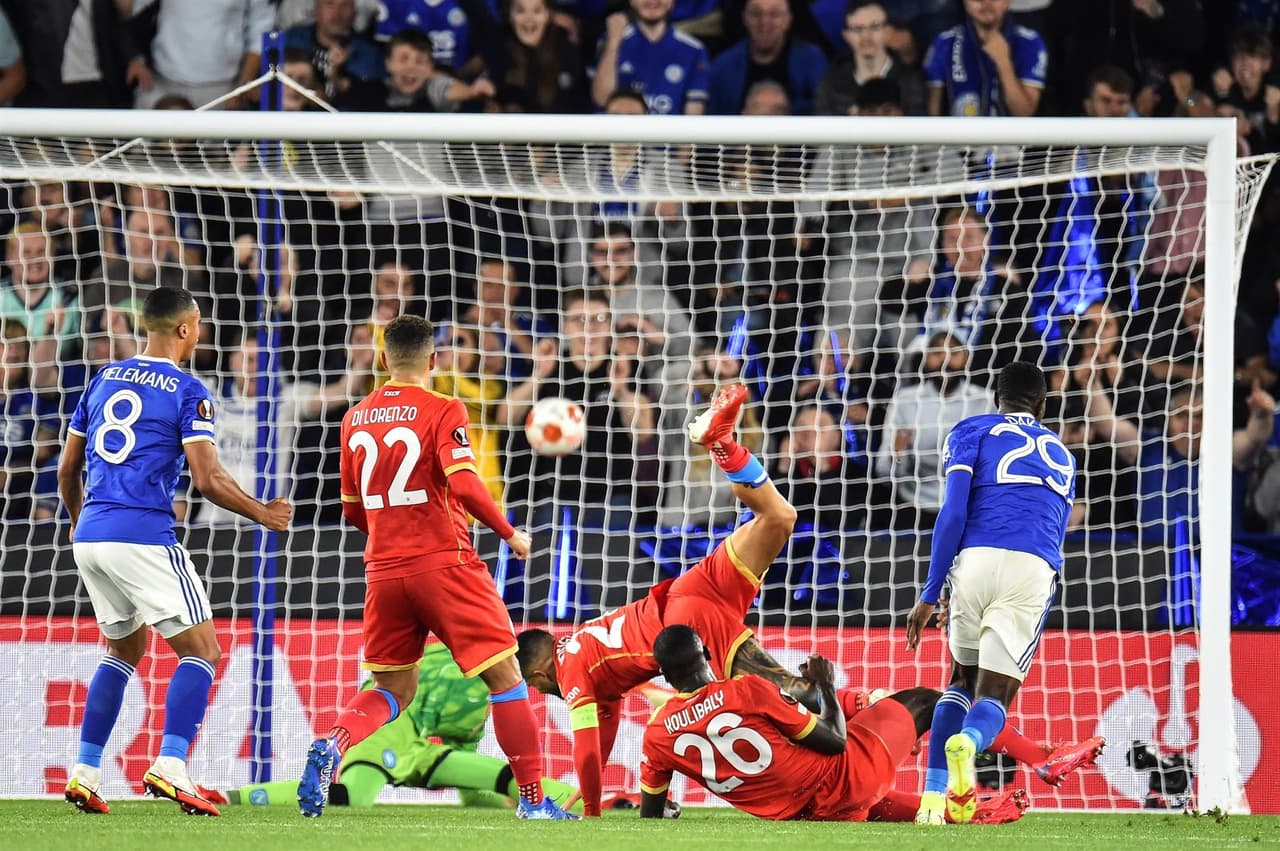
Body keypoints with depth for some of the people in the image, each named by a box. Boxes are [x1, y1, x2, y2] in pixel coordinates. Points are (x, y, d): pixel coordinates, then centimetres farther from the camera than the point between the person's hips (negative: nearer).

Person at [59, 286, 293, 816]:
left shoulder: (104, 380, 14)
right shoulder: (188, 393, -5)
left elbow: (67, 469, 18)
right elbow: (208, 480, -12)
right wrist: (262, 514, 3)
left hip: (89, 538, 7)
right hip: (144, 539, -7)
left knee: (125, 649, 23)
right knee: (201, 651, 1)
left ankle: (84, 773, 14)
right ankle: (169, 768, -16)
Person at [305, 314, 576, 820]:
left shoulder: (355, 420, 10)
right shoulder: (442, 412, -7)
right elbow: (464, 486, -20)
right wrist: (509, 534, -6)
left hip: (383, 569, 5)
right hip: (443, 564, -5)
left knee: (393, 690, 14)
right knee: (503, 678, 5)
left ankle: (330, 749, -14)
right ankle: (533, 799, 4)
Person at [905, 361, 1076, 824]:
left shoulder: (973, 431, 17)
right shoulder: (1060, 456, 30)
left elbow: (953, 514, 4)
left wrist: (929, 595, 5)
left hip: (976, 560, -1)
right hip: (1033, 571, 1)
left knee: (963, 679, 21)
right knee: (994, 696, 3)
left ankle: (934, 795, 5)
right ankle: (967, 742, -35)